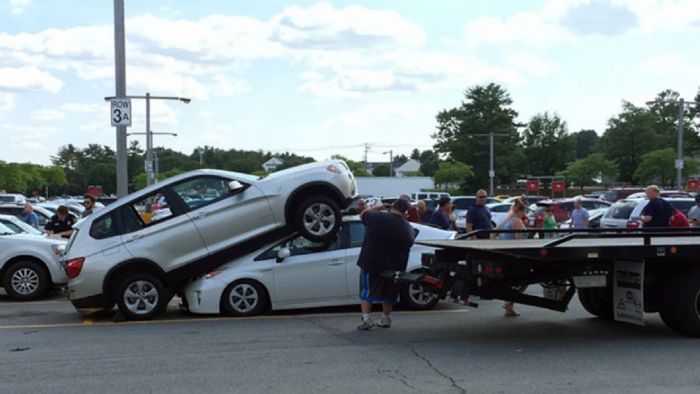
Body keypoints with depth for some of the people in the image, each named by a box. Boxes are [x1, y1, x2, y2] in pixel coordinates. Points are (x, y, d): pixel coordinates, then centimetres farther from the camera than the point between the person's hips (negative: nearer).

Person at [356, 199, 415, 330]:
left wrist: (379, 207, 14)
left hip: (371, 263, -3)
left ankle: (366, 318, -6)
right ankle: (386, 319, 26)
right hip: (393, 266, 3)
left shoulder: (377, 217, -14)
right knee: (388, 293, 19)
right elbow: (408, 244, 12)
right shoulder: (408, 228, -3)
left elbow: (363, 214, 5)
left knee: (366, 292, 5)